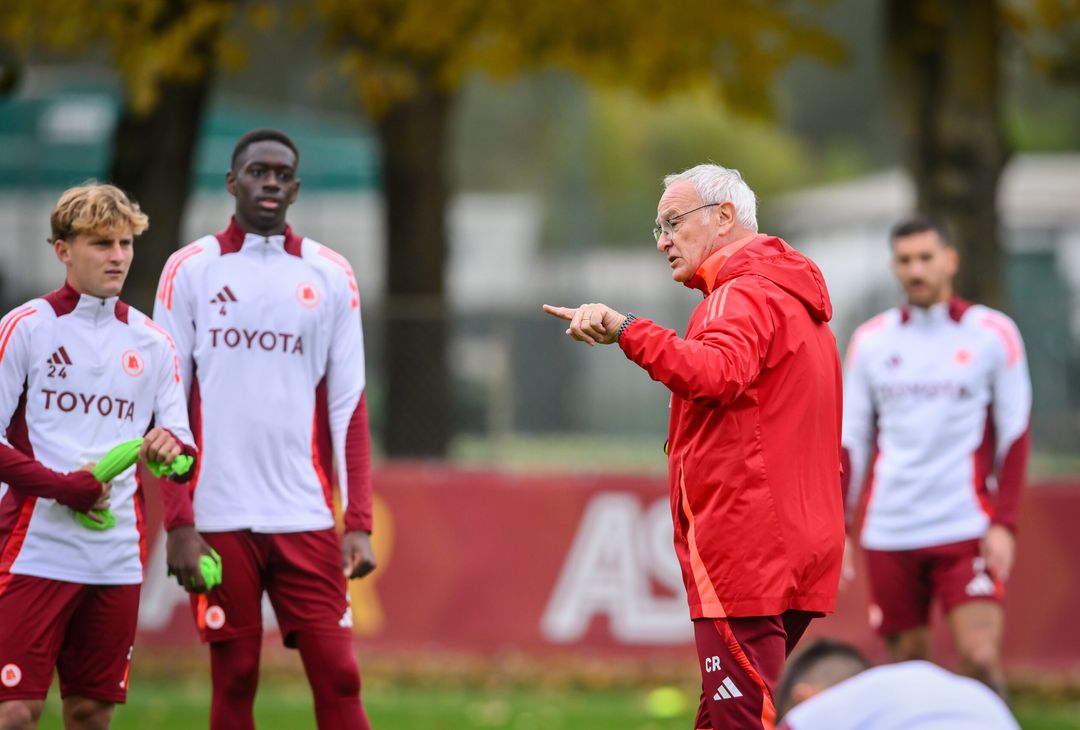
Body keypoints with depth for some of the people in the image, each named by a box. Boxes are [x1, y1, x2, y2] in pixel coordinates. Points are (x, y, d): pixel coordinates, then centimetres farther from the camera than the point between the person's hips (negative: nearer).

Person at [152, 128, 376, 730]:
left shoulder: (330, 276, 9)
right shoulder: (190, 271, 5)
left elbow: (348, 406, 7)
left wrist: (359, 522, -1)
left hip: (307, 520, 1)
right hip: (221, 519, -1)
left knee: (338, 679, -6)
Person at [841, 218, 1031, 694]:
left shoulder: (992, 333, 2)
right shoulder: (870, 341, 9)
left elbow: (1015, 434, 2)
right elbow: (851, 439, 12)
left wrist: (1003, 524, -7)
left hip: (966, 530, -3)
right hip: (889, 533, 3)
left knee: (981, 658, -16)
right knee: (906, 665, 2)